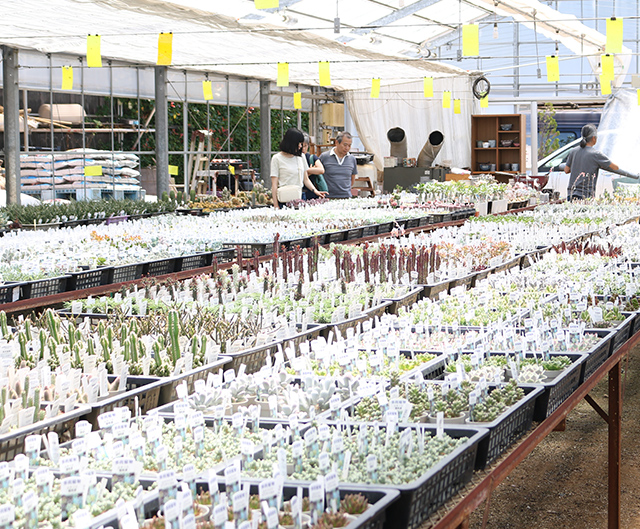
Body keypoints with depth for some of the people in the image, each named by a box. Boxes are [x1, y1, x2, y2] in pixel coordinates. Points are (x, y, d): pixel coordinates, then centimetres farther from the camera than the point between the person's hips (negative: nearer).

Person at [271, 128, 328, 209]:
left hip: (300, 199, 5)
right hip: (284, 201, -5)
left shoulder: (301, 157, 14)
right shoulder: (277, 159, -1)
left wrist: (315, 191, -1)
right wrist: (276, 206, -10)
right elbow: (274, 184, -4)